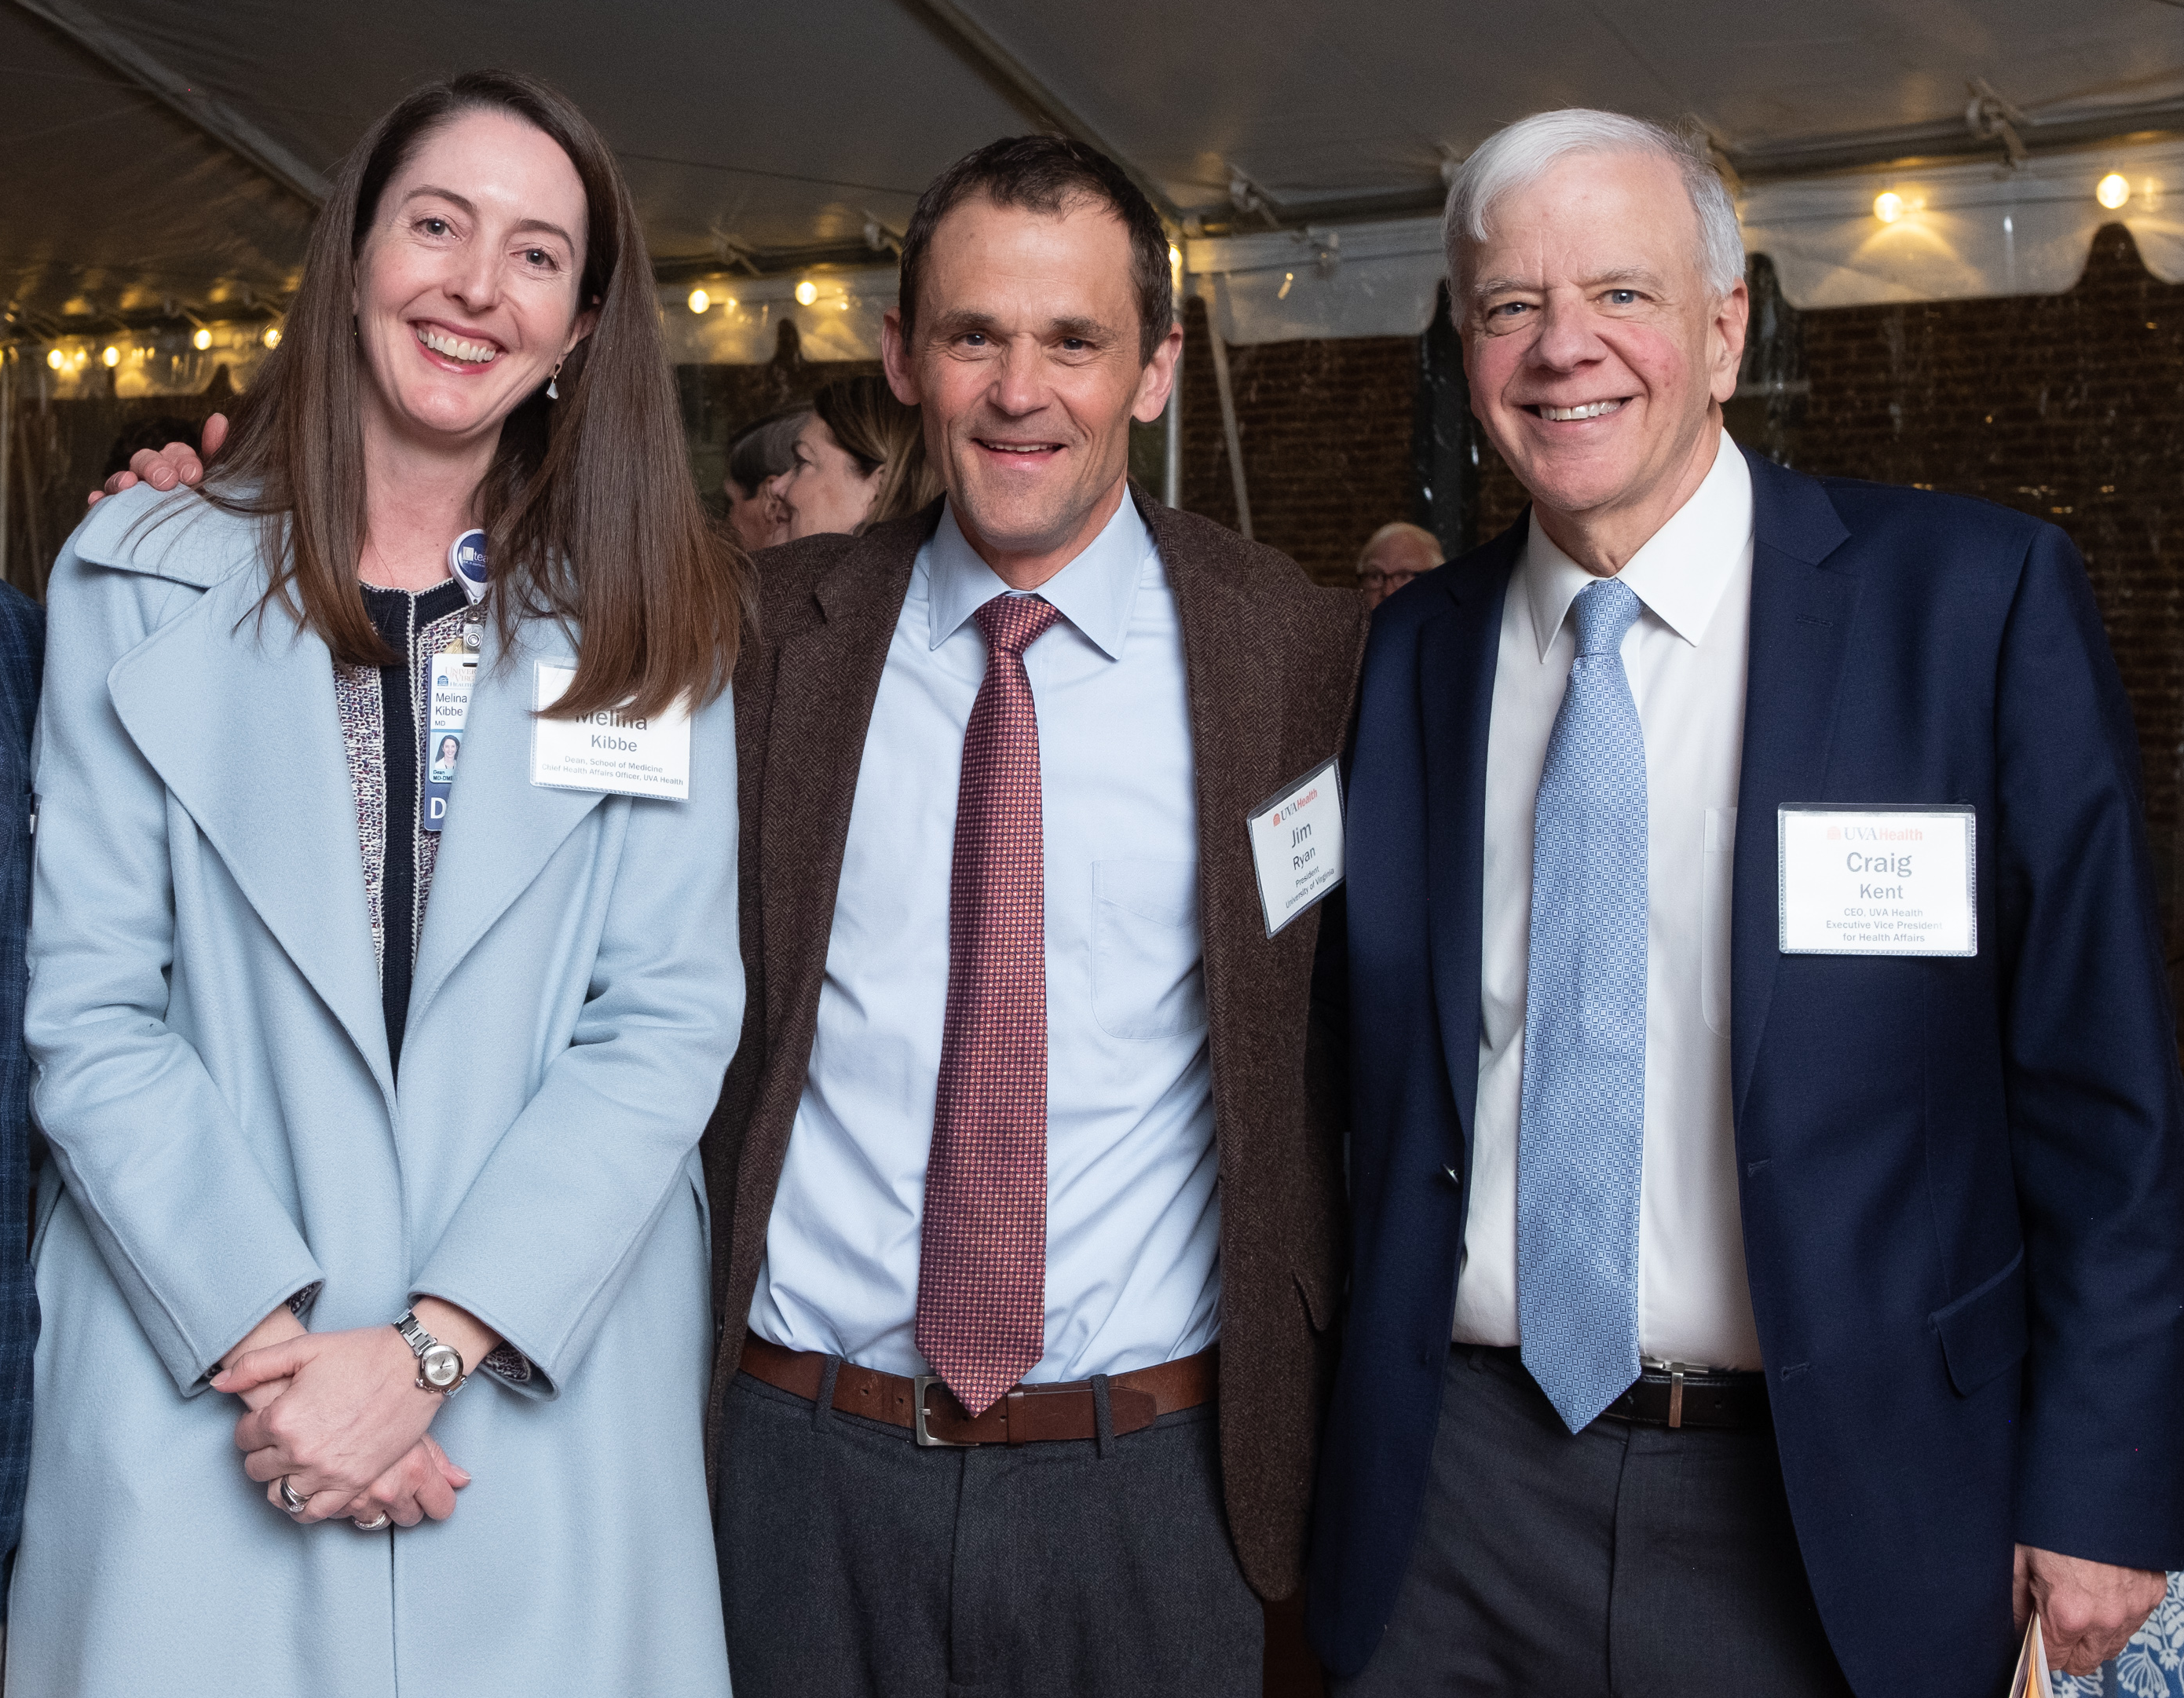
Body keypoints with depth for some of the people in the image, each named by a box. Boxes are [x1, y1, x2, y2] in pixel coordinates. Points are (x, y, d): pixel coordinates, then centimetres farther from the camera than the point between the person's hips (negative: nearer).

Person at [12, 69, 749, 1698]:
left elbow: (667, 1020, -5)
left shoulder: (651, 623, 2)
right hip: (198, 1400, 0)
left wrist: (430, 1348, -13)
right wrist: (266, 1338, -13)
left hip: (550, 1399, 1)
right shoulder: (140, 581, 2)